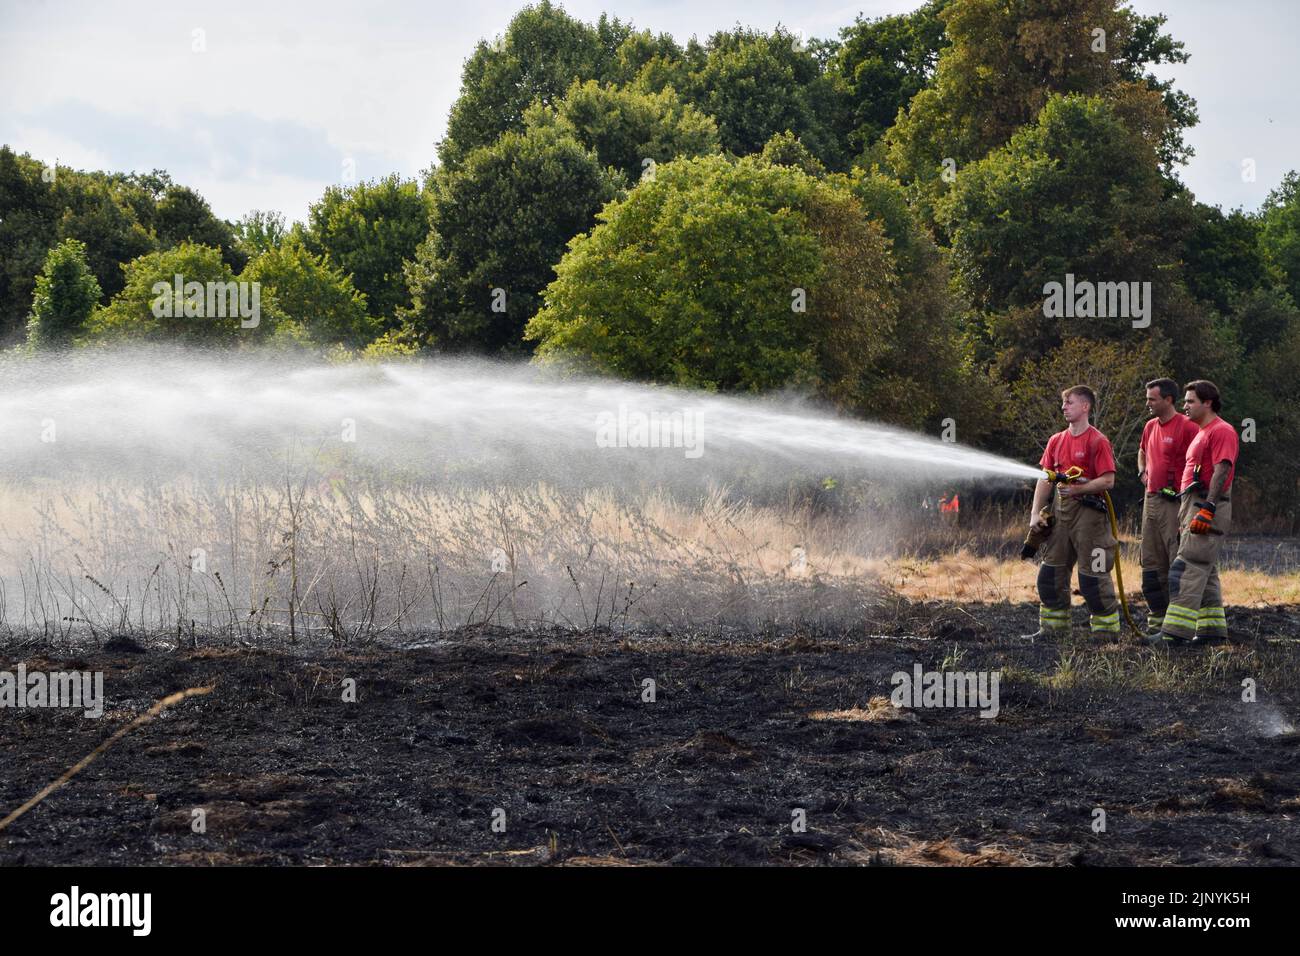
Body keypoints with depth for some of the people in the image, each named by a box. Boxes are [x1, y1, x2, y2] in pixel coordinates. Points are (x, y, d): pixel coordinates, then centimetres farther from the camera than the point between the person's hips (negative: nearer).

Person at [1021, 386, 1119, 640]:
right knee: (1050, 572, 9)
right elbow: (1045, 479, 12)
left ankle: (1106, 630, 3)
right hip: (1061, 509, 7)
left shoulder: (1097, 442, -8)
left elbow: (1108, 481, -13)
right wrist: (1035, 513, 4)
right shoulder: (1056, 441, 12)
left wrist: (1078, 488, -22)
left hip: (1088, 511, -7)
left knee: (1092, 576, -5)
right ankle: (1052, 627, 17)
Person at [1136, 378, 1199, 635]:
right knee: (1152, 565, 12)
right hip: (1151, 499, 9)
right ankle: (1157, 619, 19)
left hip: (1174, 501, -9)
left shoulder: (1187, 426, -11)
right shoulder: (1150, 427, 15)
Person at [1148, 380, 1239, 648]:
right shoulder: (1202, 433, 22)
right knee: (1205, 573, 12)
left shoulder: (1221, 431, -11)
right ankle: (1212, 629, 16)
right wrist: (1186, 516, 24)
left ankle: (1175, 632, -20)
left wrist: (1207, 509, -27)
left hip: (1208, 508, -11)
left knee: (1187, 569, -15)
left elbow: (1222, 471, -20)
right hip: (1194, 506, 11)